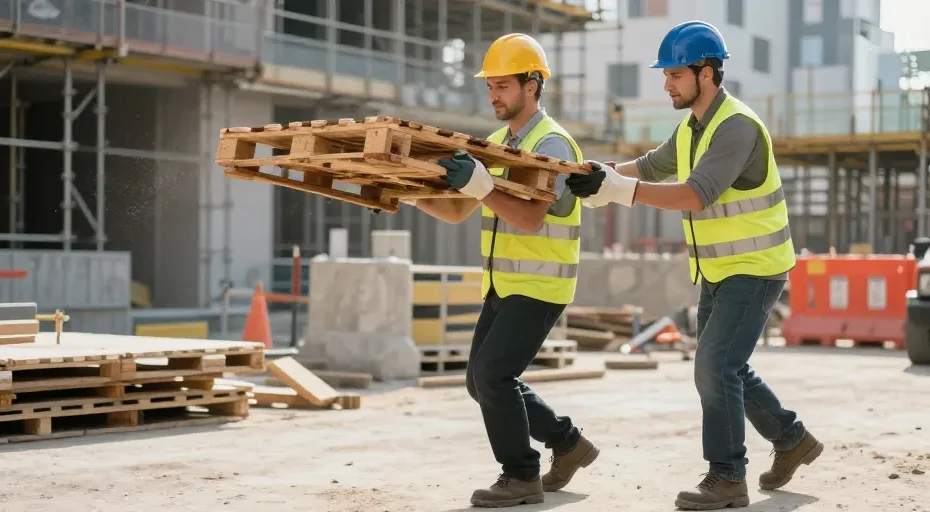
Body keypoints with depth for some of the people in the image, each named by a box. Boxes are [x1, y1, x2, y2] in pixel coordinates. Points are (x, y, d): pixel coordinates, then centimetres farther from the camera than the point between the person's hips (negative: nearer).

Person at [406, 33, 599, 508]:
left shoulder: (553, 144, -15)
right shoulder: (494, 143, 11)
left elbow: (530, 217, -28)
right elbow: (456, 211, 12)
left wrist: (481, 184, -40)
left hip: (540, 286, -9)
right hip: (502, 284, 9)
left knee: (494, 373, -16)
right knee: (481, 379, 10)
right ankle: (568, 442, 25)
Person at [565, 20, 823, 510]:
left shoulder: (737, 127, -23)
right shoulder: (691, 126, 6)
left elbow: (696, 195, -33)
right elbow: (653, 166, 18)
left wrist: (617, 188, -39)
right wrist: (605, 174, -3)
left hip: (755, 268, -9)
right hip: (716, 271, 10)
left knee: (715, 367, -13)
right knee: (723, 369, 16)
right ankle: (792, 439, 32)